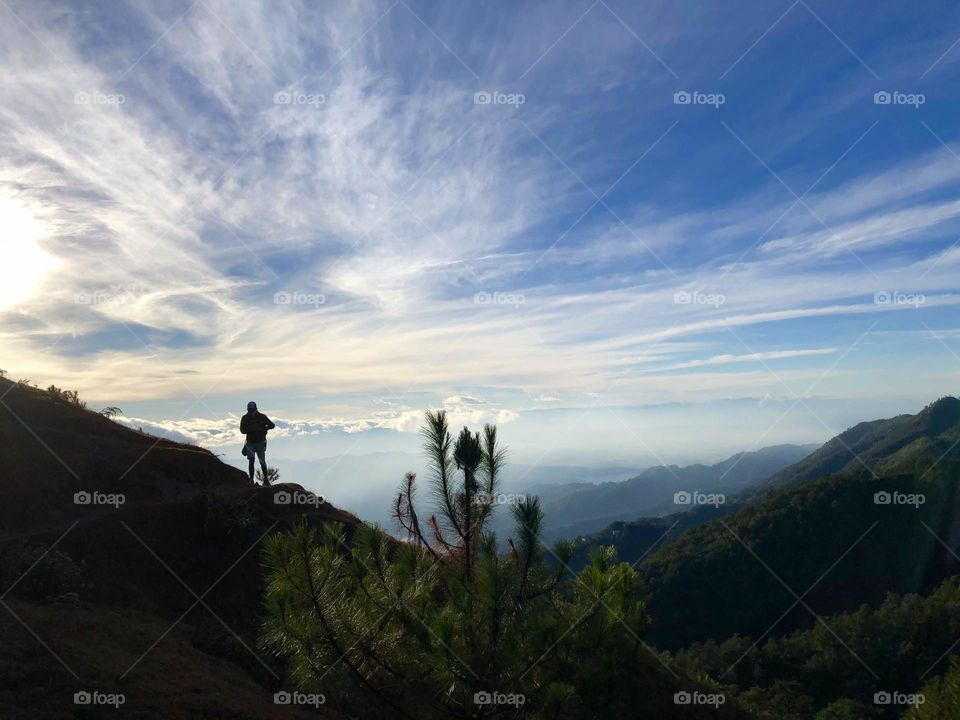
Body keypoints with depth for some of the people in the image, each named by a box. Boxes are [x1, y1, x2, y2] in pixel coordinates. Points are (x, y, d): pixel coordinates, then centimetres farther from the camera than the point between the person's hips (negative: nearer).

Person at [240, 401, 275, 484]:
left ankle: (266, 478, 16)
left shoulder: (261, 417, -5)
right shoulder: (245, 418, -1)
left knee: (262, 461, 1)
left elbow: (272, 425, -4)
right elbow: (242, 430, -6)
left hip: (260, 442, -1)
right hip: (250, 442, 1)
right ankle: (251, 480, -3)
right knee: (251, 461, -7)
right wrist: (250, 429, -25)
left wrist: (262, 428, -20)